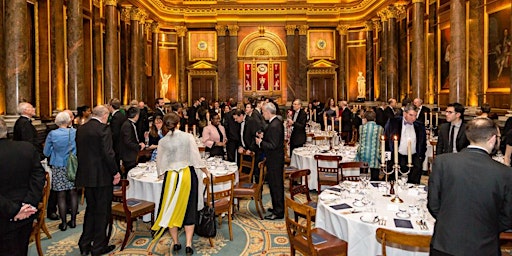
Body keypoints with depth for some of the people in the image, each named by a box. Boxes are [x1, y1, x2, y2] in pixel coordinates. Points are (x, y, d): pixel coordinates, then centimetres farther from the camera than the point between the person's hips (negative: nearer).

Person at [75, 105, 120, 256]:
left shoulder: (81, 129, 7)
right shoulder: (103, 129, -16)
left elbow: (78, 152, 12)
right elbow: (108, 154, -21)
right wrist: (115, 172, -11)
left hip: (86, 176, 7)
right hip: (102, 176, -7)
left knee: (90, 209, 20)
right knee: (102, 211, 6)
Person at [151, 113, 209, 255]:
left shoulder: (163, 141, -2)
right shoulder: (188, 137, -7)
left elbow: (160, 163, 4)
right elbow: (196, 158, -6)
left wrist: (161, 173, 24)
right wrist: (206, 172, 8)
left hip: (170, 176, 1)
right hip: (188, 175, -1)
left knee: (172, 208, 15)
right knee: (189, 209, 10)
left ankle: (176, 242, 22)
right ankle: (188, 244, 9)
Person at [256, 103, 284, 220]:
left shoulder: (274, 126, -23)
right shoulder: (277, 122, 8)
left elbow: (273, 145, -26)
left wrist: (260, 142, -14)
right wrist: (263, 136, 9)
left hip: (274, 160, -10)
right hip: (277, 159, 10)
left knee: (275, 185, 0)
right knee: (277, 184, 20)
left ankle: (278, 212, 11)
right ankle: (278, 207, 34)